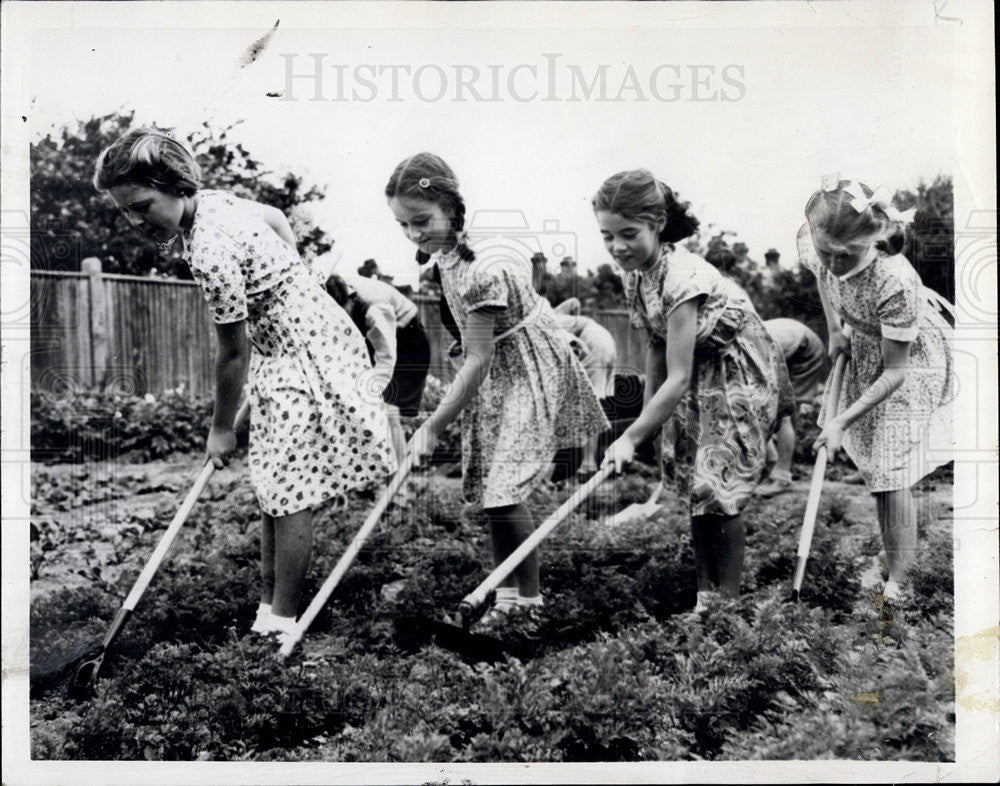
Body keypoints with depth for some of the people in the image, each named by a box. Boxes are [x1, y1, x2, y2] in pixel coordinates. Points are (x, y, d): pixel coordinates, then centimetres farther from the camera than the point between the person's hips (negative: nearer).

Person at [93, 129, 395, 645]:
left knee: (286, 491, -7)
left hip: (305, 352, -10)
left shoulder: (210, 253, -28)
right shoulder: (212, 200, 0)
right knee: (273, 486, 12)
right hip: (294, 339, 10)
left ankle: (282, 621, 2)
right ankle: (269, 604, 19)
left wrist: (221, 429, -6)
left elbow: (234, 354, -19)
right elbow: (278, 220, 20)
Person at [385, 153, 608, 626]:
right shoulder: (444, 253, -2)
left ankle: (530, 600, 3)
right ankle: (508, 592, 19)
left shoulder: (481, 269, -30)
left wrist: (433, 427, -23)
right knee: (489, 487, 9)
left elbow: (478, 360, -27)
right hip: (496, 371, 9)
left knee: (503, 490, -12)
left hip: (526, 372, -9)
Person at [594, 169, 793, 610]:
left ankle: (728, 600, 6)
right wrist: (647, 417, 6)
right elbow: (657, 346, 6)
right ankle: (705, 593, 20)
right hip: (697, 375, 8)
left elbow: (678, 380, -32)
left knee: (721, 493, -8)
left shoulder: (682, 277, -32)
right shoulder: (635, 273, -6)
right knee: (694, 492, 8)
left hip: (740, 373, -8)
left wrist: (631, 438, -31)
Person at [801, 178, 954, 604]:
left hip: (910, 362, -6)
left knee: (889, 472, -10)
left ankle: (897, 583, 1)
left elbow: (895, 373, -31)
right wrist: (835, 329, -1)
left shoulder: (896, 283, -41)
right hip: (863, 352, 6)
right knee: (868, 459, 16)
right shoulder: (817, 248, -24)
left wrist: (842, 422, -32)